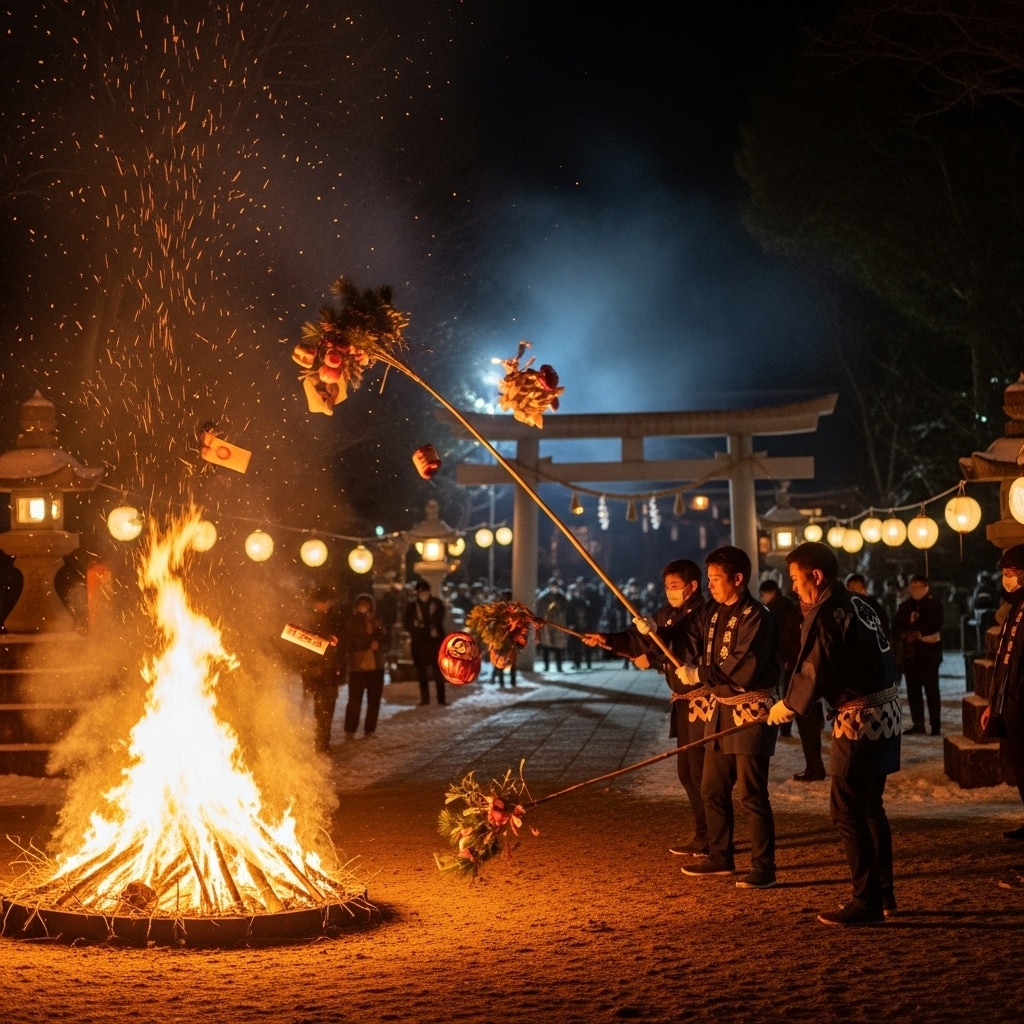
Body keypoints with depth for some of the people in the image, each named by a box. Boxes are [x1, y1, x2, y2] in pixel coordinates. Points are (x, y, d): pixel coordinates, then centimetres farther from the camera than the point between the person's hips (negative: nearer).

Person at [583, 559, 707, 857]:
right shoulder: (668, 614, 11)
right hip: (683, 701, 9)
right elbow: (637, 639, 5)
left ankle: (710, 841, 3)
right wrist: (607, 640, -10)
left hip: (703, 702, -9)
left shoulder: (703, 614, -15)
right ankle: (703, 835, 25)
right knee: (687, 771, 15)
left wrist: (655, 634, -35)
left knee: (702, 772, -5)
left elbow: (688, 652, -26)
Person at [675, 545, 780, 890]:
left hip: (751, 712, -8)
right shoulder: (713, 613, 9)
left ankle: (764, 868, 0)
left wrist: (699, 675, -20)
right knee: (712, 790, 14)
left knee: (751, 792, -7)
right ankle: (720, 857, 27)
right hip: (720, 709, 9)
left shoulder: (755, 617, -16)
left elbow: (743, 670, -23)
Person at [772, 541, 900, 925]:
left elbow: (813, 674, -18)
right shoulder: (859, 605, 12)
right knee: (870, 807, 17)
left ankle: (867, 901, 2)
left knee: (848, 812, -2)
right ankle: (883, 894, 24)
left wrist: (788, 706, 1)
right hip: (885, 711, 9)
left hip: (860, 720, -9)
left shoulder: (826, 613, -15)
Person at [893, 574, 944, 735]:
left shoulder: (935, 605, 1)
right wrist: (906, 635, -10)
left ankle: (936, 725, -3)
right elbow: (897, 627, 8)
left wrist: (918, 634, -9)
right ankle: (917, 723, 11)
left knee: (931, 689, -5)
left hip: (929, 652, -5)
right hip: (909, 652, 5)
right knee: (913, 689, 5)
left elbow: (935, 626, -9)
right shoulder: (905, 606, 13)